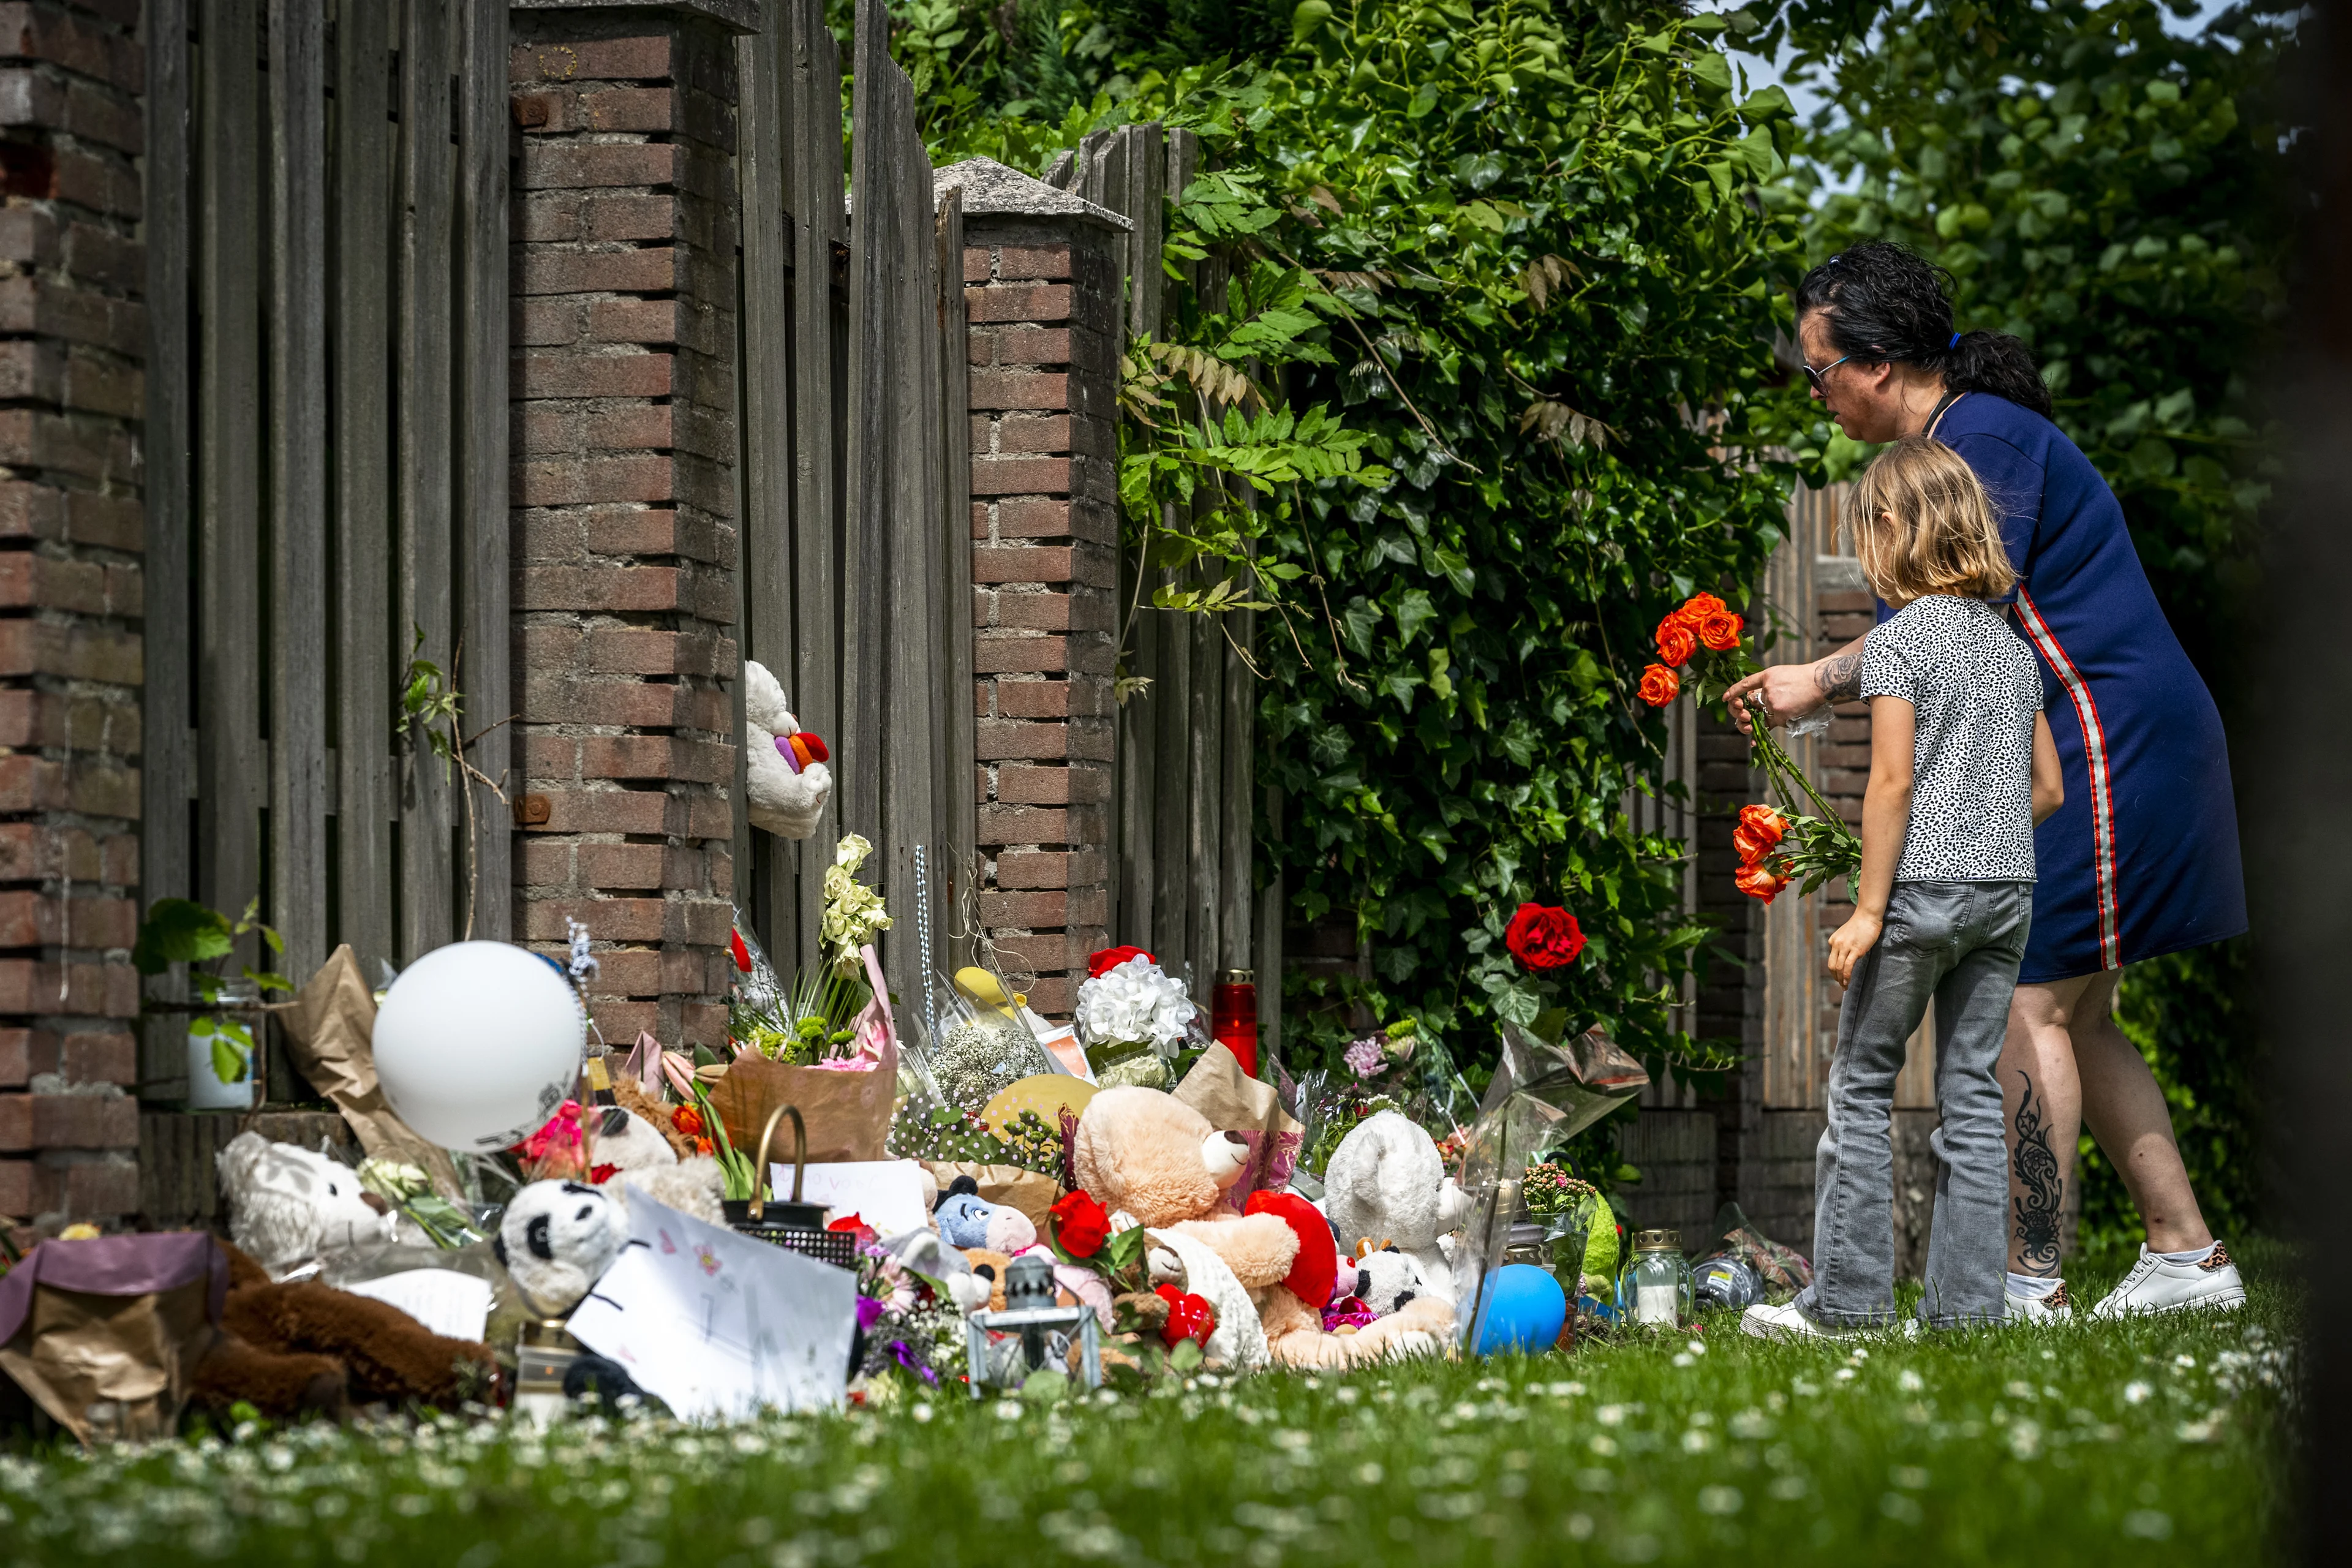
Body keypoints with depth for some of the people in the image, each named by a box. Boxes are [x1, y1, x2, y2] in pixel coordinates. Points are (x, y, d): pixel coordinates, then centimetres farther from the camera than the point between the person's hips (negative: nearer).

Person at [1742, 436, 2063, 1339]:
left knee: (1862, 1085, 4)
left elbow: (1892, 781, -14)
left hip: (1924, 888, -6)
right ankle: (1968, 1303, 6)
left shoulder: (1899, 640, -8)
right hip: (2009, 891, 6)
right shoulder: (2011, 644, 12)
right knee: (1972, 1093, 8)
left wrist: (1870, 907, -12)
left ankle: (1847, 1299, 4)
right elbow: (2049, 788, 14)